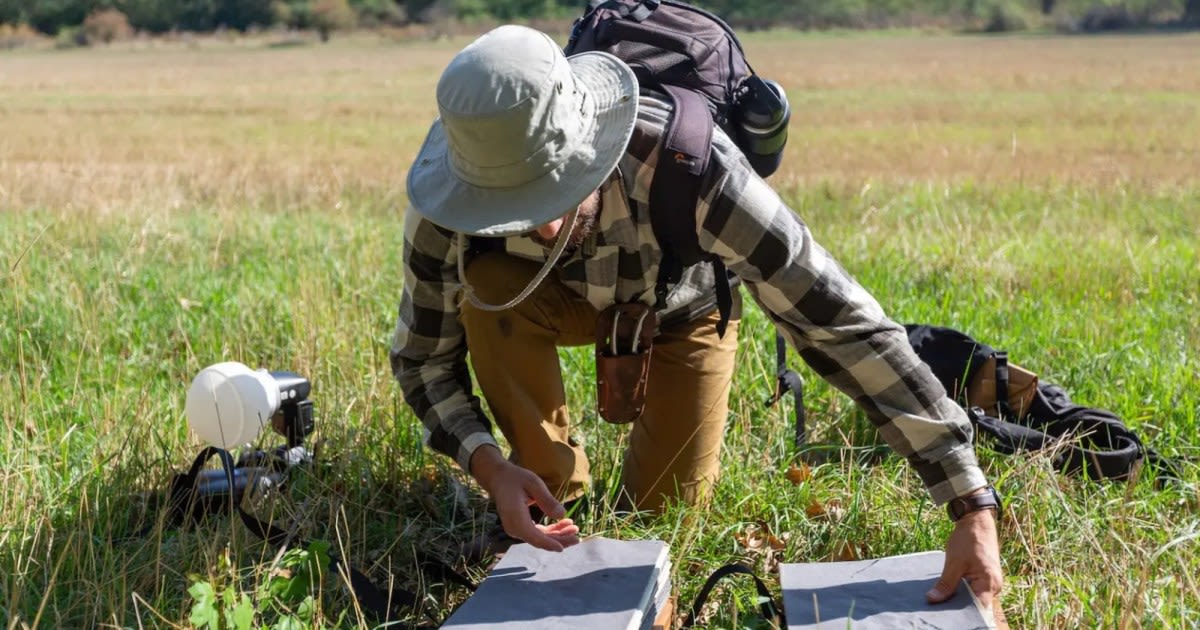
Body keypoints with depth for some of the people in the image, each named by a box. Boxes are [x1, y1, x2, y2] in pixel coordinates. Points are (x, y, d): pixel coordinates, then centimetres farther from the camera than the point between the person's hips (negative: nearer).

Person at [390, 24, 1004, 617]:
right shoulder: (446, 207, -37)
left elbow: (845, 322, -46)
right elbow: (423, 357, -20)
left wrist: (974, 510, -49)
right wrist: (488, 466, -41)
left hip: (680, 302, 0)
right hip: (563, 297, 1)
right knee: (488, 285, -33)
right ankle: (556, 493, -9)